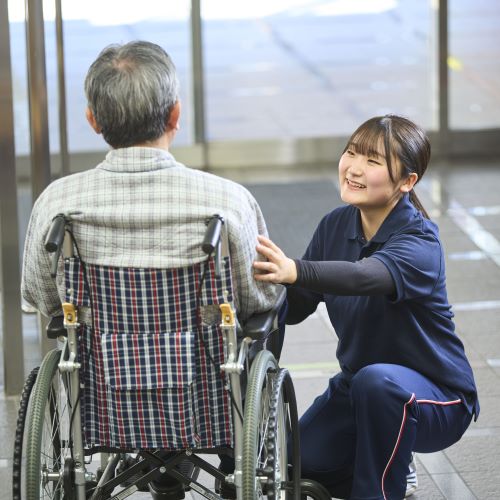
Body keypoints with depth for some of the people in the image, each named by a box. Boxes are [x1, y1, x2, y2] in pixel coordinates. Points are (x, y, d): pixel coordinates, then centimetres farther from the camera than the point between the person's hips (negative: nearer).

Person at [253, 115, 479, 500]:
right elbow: (295, 308, -7)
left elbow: (366, 276, -46)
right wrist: (261, 281, -28)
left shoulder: (419, 243, -24)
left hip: (435, 398, -7)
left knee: (377, 380, -38)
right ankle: (392, 468, 21)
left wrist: (294, 271, -63)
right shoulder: (335, 226, -2)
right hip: (357, 386, 7)